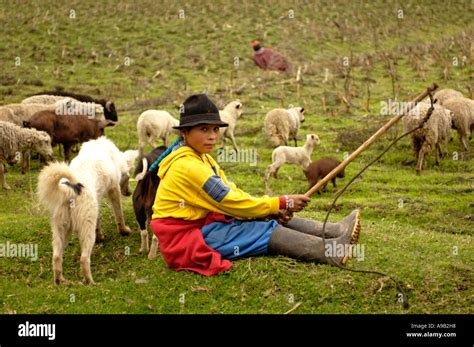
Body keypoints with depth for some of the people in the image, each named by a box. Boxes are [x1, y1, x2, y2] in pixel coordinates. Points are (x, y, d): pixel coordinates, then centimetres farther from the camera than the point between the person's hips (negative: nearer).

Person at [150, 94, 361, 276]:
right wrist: (281, 203, -15)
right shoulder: (187, 166, -20)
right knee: (266, 231, -20)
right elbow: (231, 201, -20)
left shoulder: (201, 158, 13)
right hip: (187, 236, -9)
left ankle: (335, 231, -11)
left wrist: (272, 209, -8)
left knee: (273, 218, -2)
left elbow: (231, 192, 8)